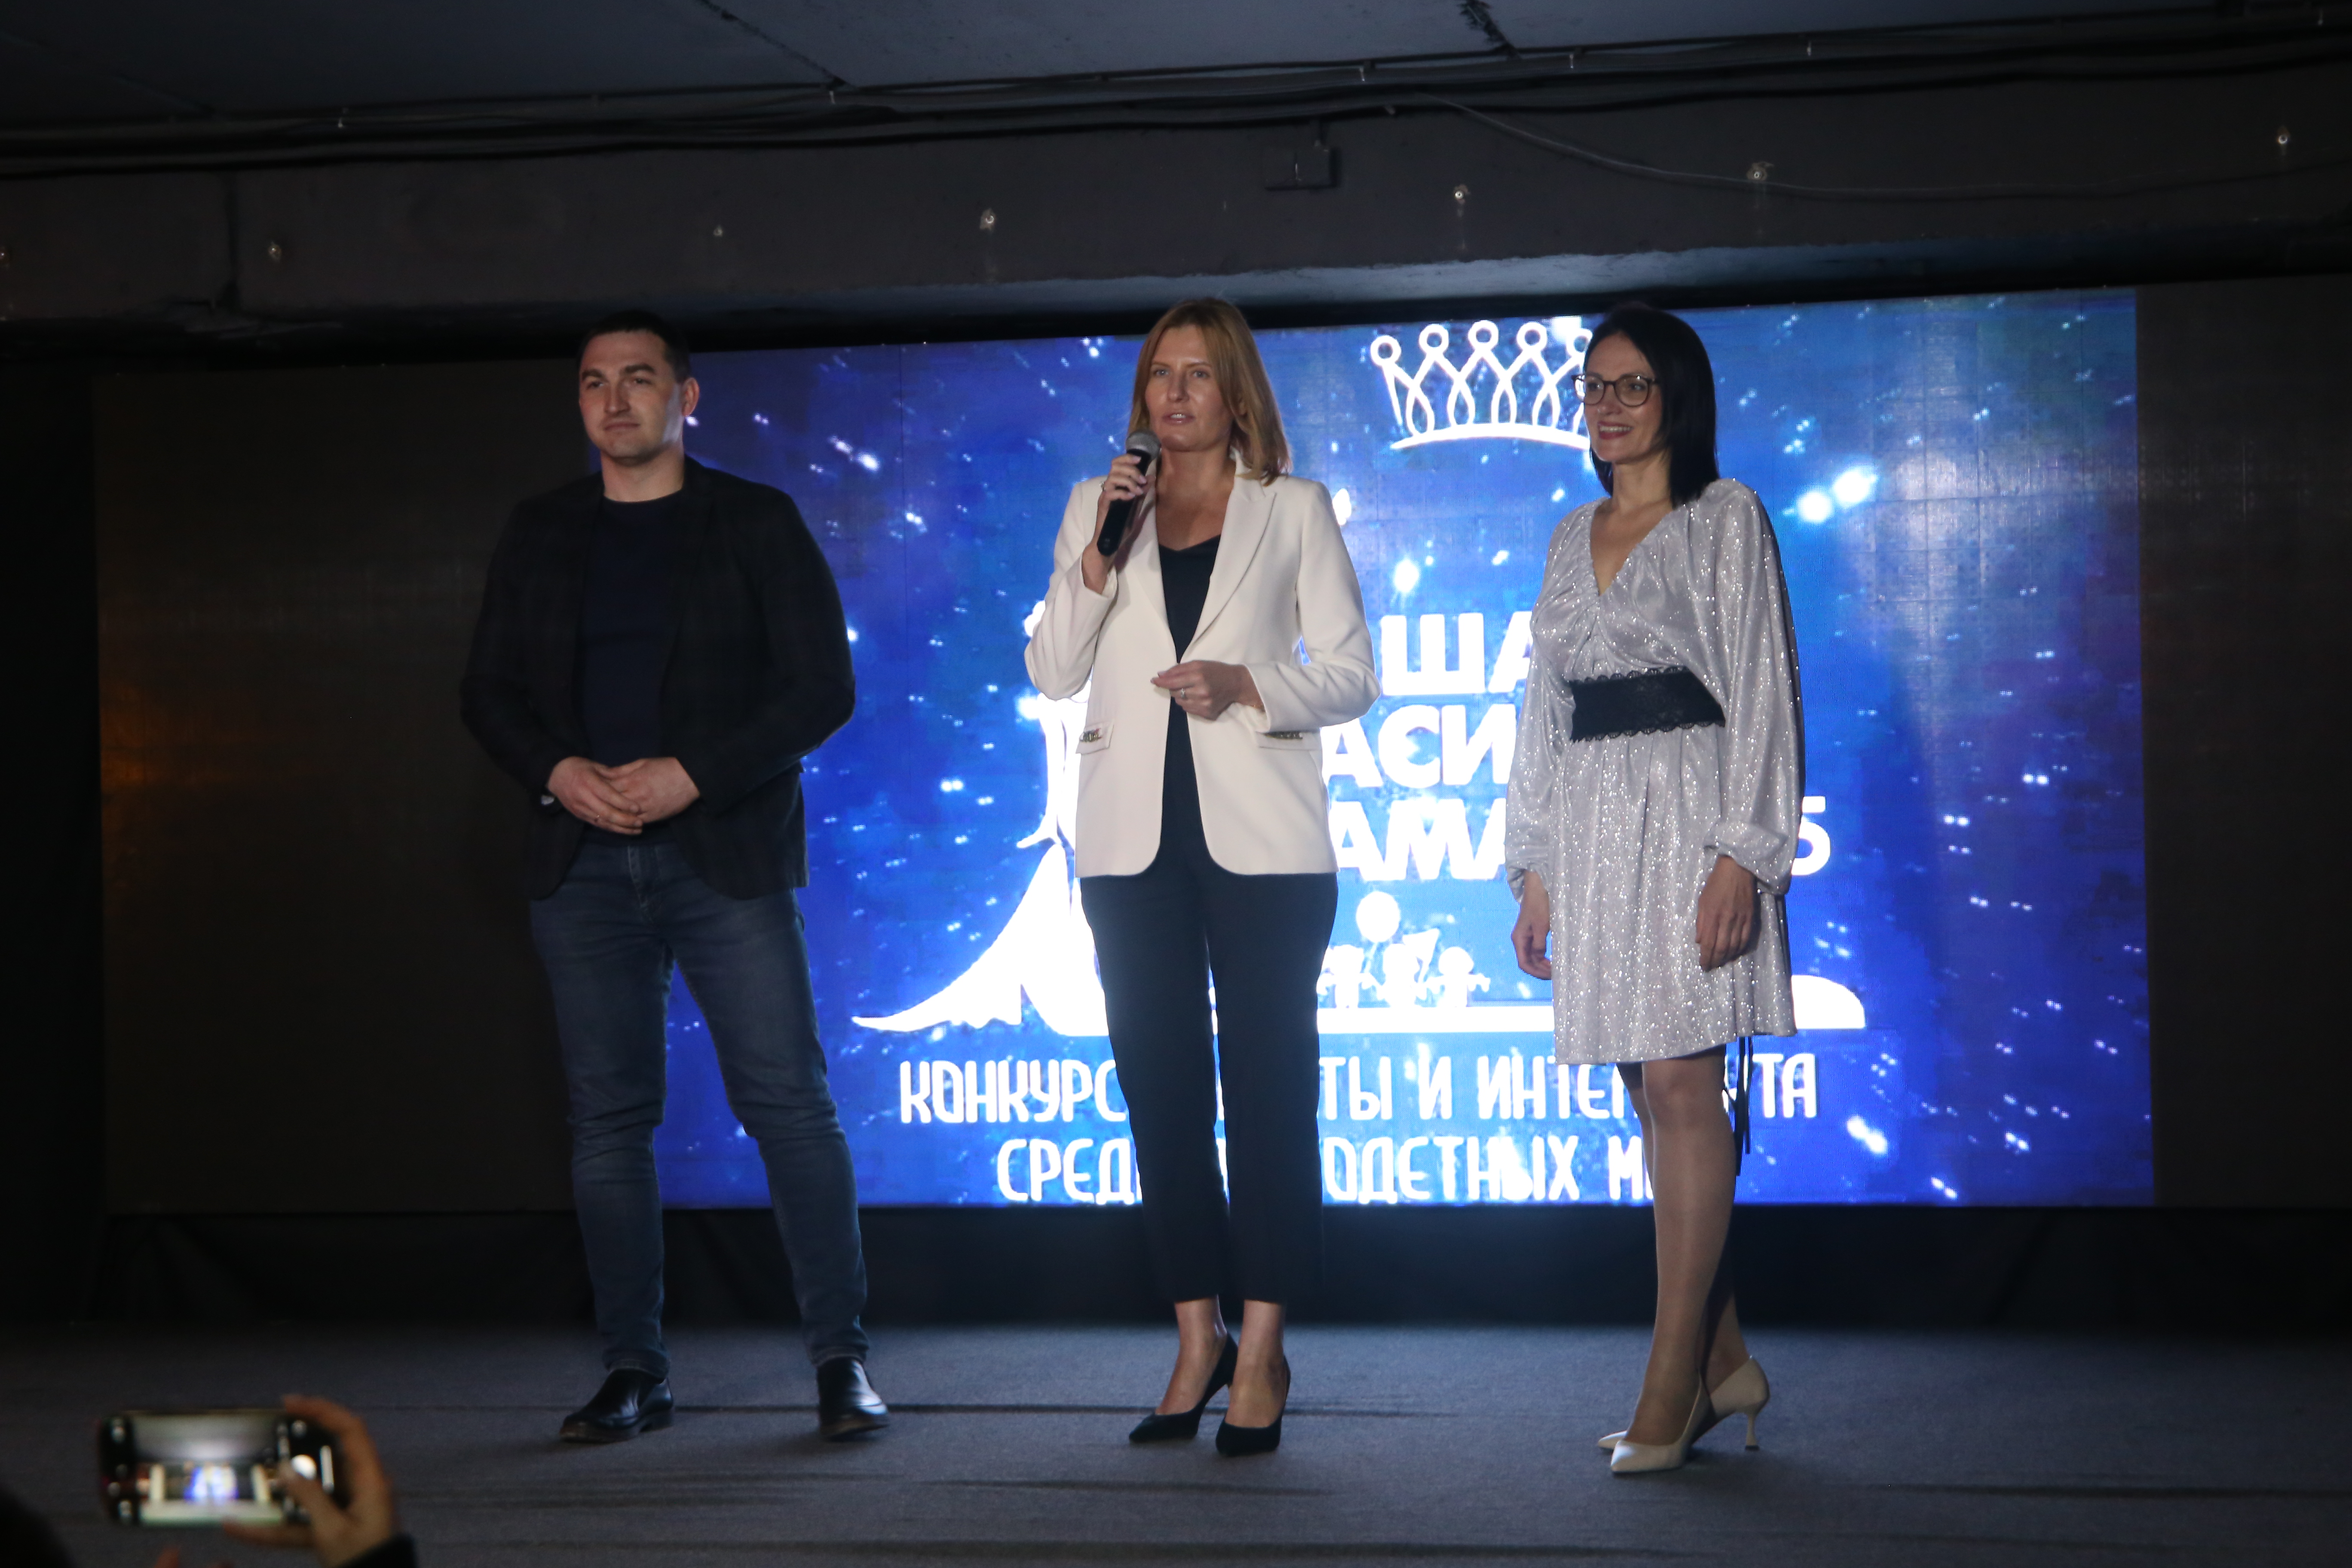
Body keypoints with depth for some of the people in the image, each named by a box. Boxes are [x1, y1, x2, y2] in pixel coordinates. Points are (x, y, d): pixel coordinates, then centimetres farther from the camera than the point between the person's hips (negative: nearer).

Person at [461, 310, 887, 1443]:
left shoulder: (756, 523, 4)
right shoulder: (539, 536, 14)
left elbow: (822, 687, -2)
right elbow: (489, 693, 14)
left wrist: (695, 776, -13)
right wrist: (559, 772, -7)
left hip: (725, 853, -3)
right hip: (584, 861, 3)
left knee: (788, 1103, -7)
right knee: (607, 1116, 3)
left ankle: (840, 1360, -1)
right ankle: (633, 1370, 10)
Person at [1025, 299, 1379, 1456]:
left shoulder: (1293, 511, 7)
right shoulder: (1097, 509, 13)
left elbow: (1353, 673, 4)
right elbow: (1052, 673, 5)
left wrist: (1248, 686, -13)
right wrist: (1098, 556, -8)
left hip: (1261, 838, -2)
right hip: (1134, 838, 3)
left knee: (1267, 1086, -4)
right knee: (1160, 1087, 4)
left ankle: (1260, 1352, 0)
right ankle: (1196, 1339, 12)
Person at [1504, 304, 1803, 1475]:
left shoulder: (1725, 519, 0)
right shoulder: (1572, 540, 18)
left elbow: (1761, 691, -7)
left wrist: (1741, 854, -16)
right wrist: (1535, 870, 14)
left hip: (1689, 811, -6)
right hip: (1591, 827, 6)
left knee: (1679, 1083, -11)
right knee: (1651, 1094, 6)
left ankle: (1671, 1390, -11)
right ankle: (1723, 1361, 14)